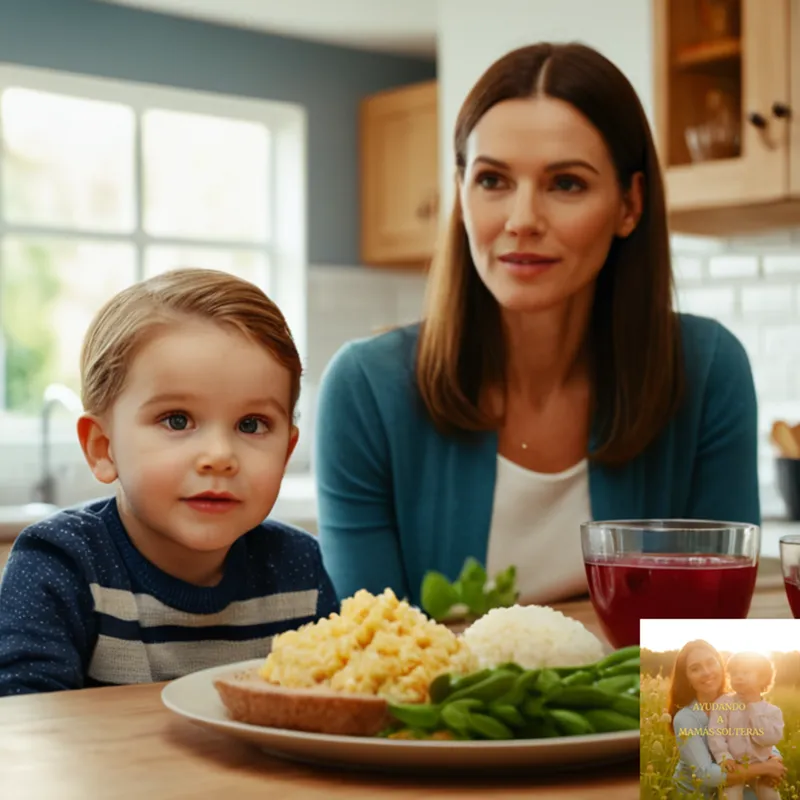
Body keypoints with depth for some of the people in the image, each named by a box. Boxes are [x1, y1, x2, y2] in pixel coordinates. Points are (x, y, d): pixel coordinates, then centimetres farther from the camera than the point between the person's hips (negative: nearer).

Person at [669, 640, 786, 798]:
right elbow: (706, 774, -31)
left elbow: (769, 745, -1)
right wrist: (763, 768, -29)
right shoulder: (685, 719, -22)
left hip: (731, 789, 4)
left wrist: (775, 761, -25)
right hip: (694, 794, -4)